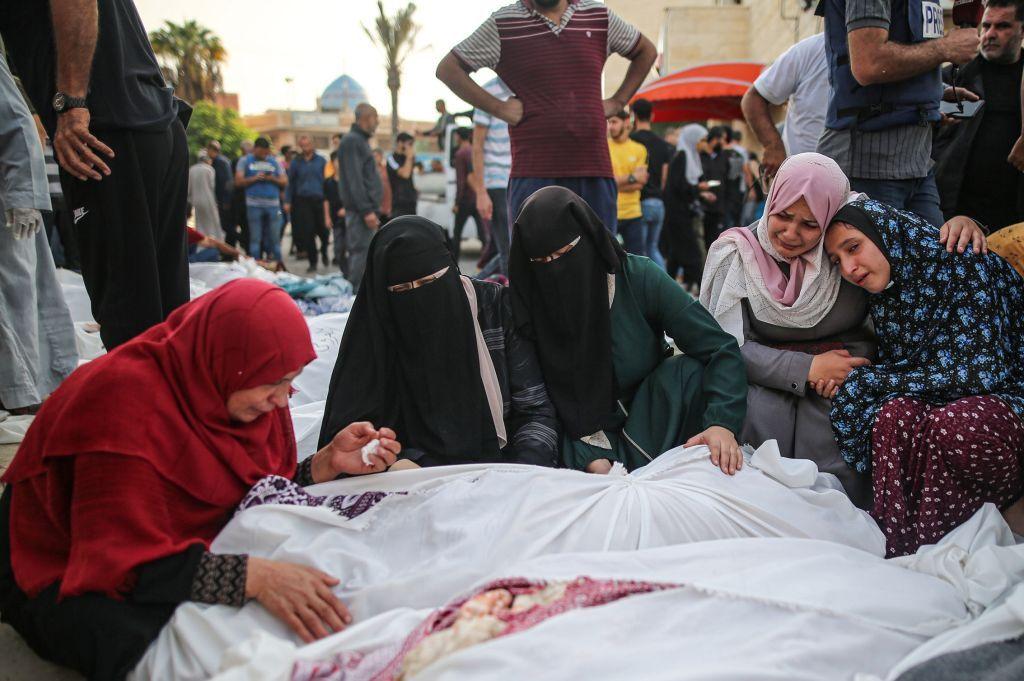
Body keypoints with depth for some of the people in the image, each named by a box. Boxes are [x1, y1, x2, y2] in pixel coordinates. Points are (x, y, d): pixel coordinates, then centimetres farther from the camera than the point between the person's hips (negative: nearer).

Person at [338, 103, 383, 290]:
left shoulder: (360, 140, 21)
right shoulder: (352, 141, -10)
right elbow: (354, 180, -18)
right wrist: (366, 210, -21)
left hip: (366, 208, 10)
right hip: (360, 209, -10)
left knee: (359, 252, 12)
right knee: (361, 252, -10)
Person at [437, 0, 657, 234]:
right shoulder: (502, 25, 2)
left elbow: (646, 51, 26)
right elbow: (447, 68, 4)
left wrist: (617, 101, 13)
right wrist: (498, 108, -4)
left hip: (596, 171, 3)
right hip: (535, 174, -3)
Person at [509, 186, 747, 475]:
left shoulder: (638, 277, -15)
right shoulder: (531, 307, -12)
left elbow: (721, 349, -18)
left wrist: (722, 424, -33)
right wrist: (593, 459, -26)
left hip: (654, 419, 2)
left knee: (689, 373, -26)